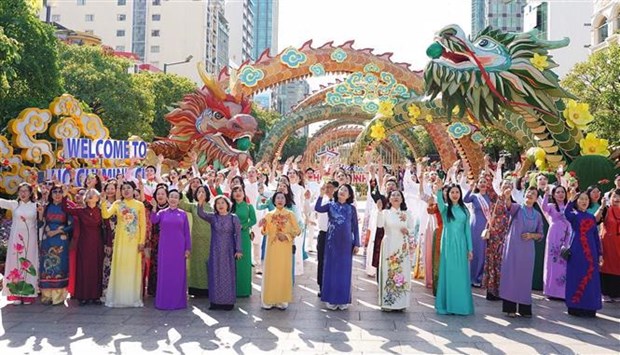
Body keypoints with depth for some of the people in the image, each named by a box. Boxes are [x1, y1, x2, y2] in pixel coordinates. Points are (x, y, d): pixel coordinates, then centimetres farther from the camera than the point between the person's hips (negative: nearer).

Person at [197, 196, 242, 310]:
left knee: (228, 274, 2)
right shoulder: (212, 217, 4)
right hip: (215, 251, 2)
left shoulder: (234, 218, -1)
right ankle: (216, 301, 13)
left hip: (228, 251, -2)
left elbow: (238, 235, -3)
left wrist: (238, 250, -7)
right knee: (215, 274, 4)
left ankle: (228, 301, 11)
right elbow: (201, 214, -14)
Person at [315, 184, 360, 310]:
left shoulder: (352, 208, 5)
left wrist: (356, 243, 1)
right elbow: (317, 208, -14)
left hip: (346, 243, 0)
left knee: (344, 270, 4)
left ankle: (343, 299, 13)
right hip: (332, 242, 0)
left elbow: (355, 227, 6)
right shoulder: (331, 205, 4)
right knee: (332, 269, 3)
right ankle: (332, 299, 11)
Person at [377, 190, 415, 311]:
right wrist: (379, 210, -26)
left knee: (402, 271, 2)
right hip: (389, 246, -2)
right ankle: (387, 302, 5)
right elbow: (379, 224, -17)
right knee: (388, 271, -3)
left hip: (402, 247, 2)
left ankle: (401, 302, 11)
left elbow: (413, 229, 12)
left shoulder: (406, 214, 9)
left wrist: (408, 231, -10)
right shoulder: (385, 212, 1)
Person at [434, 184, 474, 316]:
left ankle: (461, 305, 13)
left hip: (461, 244, 2)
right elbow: (439, 200, -22)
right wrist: (439, 189, -42)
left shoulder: (464, 210, 9)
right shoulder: (445, 208, 2)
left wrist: (470, 248, 5)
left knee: (461, 274, 4)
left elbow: (467, 229, 9)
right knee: (448, 273, 0)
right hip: (448, 244, -2)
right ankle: (448, 305, 8)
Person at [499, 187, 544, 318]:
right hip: (513, 247, -3)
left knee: (525, 277, 6)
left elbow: (540, 234, 14)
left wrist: (532, 235, -7)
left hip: (527, 250, 3)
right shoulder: (517, 208, 2)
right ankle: (510, 308, 6)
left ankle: (524, 308, 15)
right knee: (511, 275, -2)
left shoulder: (538, 215, 11)